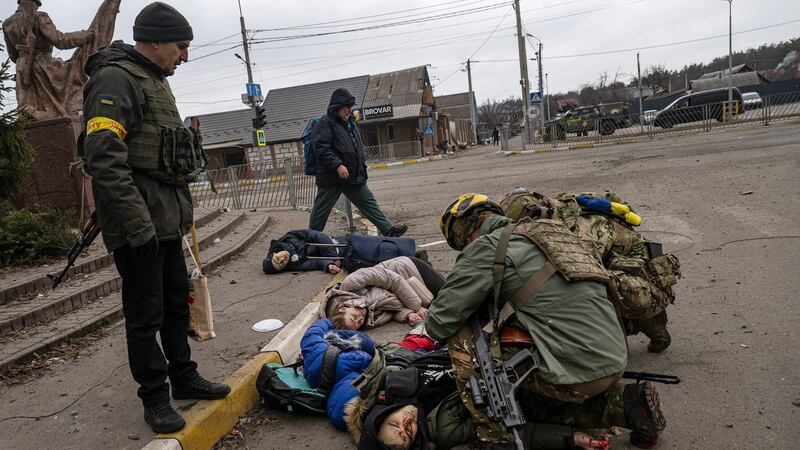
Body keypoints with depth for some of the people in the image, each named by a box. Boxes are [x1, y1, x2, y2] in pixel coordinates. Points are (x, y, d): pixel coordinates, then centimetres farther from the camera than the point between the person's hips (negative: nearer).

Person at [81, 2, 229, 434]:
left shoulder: (156, 82, 19)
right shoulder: (116, 79, -13)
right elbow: (105, 159, -23)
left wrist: (181, 209, 22)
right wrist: (138, 223, -25)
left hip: (167, 219, 10)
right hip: (138, 224, -10)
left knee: (176, 302, 17)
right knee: (145, 313, 2)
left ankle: (184, 377, 31)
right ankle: (154, 397, 16)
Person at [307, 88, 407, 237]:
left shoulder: (350, 122, 17)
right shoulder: (325, 123, -11)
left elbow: (358, 146, 28)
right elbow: (321, 148, -21)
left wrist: (362, 161, 17)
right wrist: (337, 165, -28)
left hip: (354, 176, 8)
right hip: (331, 177, -7)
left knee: (368, 202, 6)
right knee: (321, 209, 4)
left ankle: (388, 229, 7)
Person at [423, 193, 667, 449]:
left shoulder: (486, 246, -7)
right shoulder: (547, 232, 19)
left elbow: (438, 324, -8)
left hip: (575, 371, -9)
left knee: (462, 336, -2)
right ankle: (626, 403, 18)